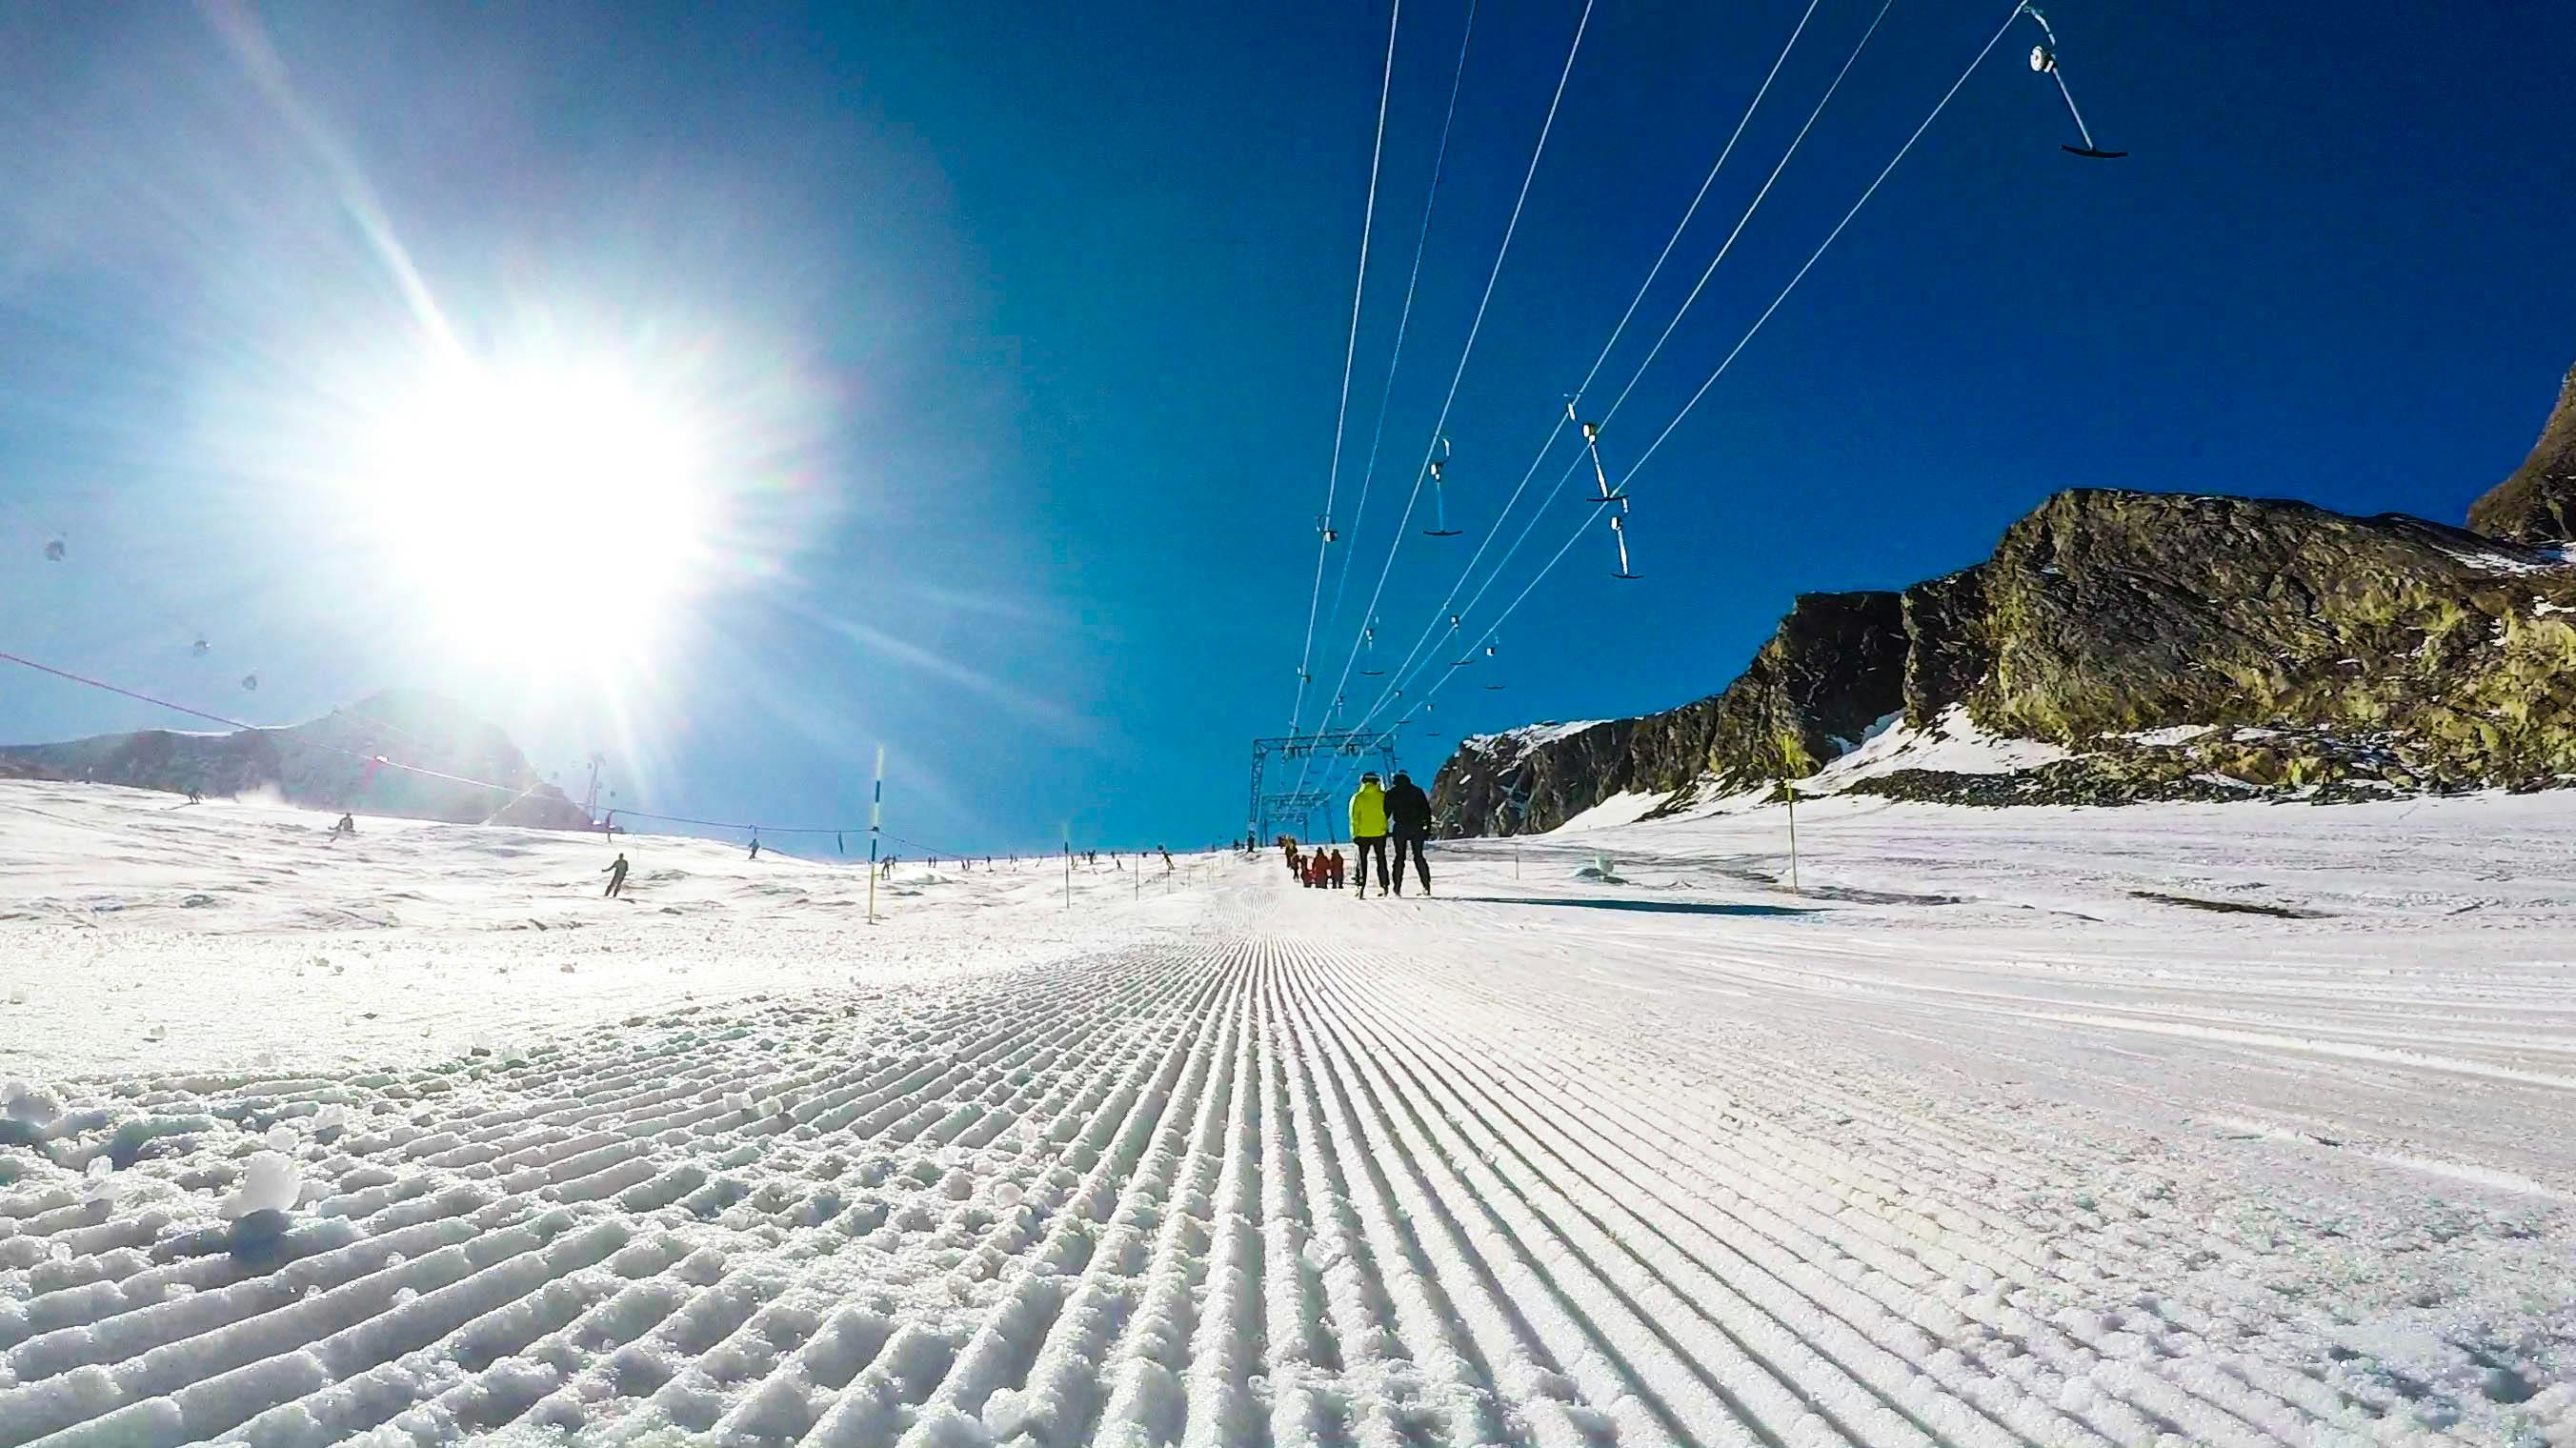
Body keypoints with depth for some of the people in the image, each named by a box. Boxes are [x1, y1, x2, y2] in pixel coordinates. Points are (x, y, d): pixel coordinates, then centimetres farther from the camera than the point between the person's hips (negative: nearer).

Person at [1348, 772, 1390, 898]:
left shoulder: (1357, 798, -6)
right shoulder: (1383, 796, -3)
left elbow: (1354, 817, -5)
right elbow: (1387, 813, 4)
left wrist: (1354, 835, -1)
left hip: (1363, 834, -1)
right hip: (1380, 833, 1)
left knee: (1362, 861, 7)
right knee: (1381, 860, 14)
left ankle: (1362, 887, -2)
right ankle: (1384, 886, 12)